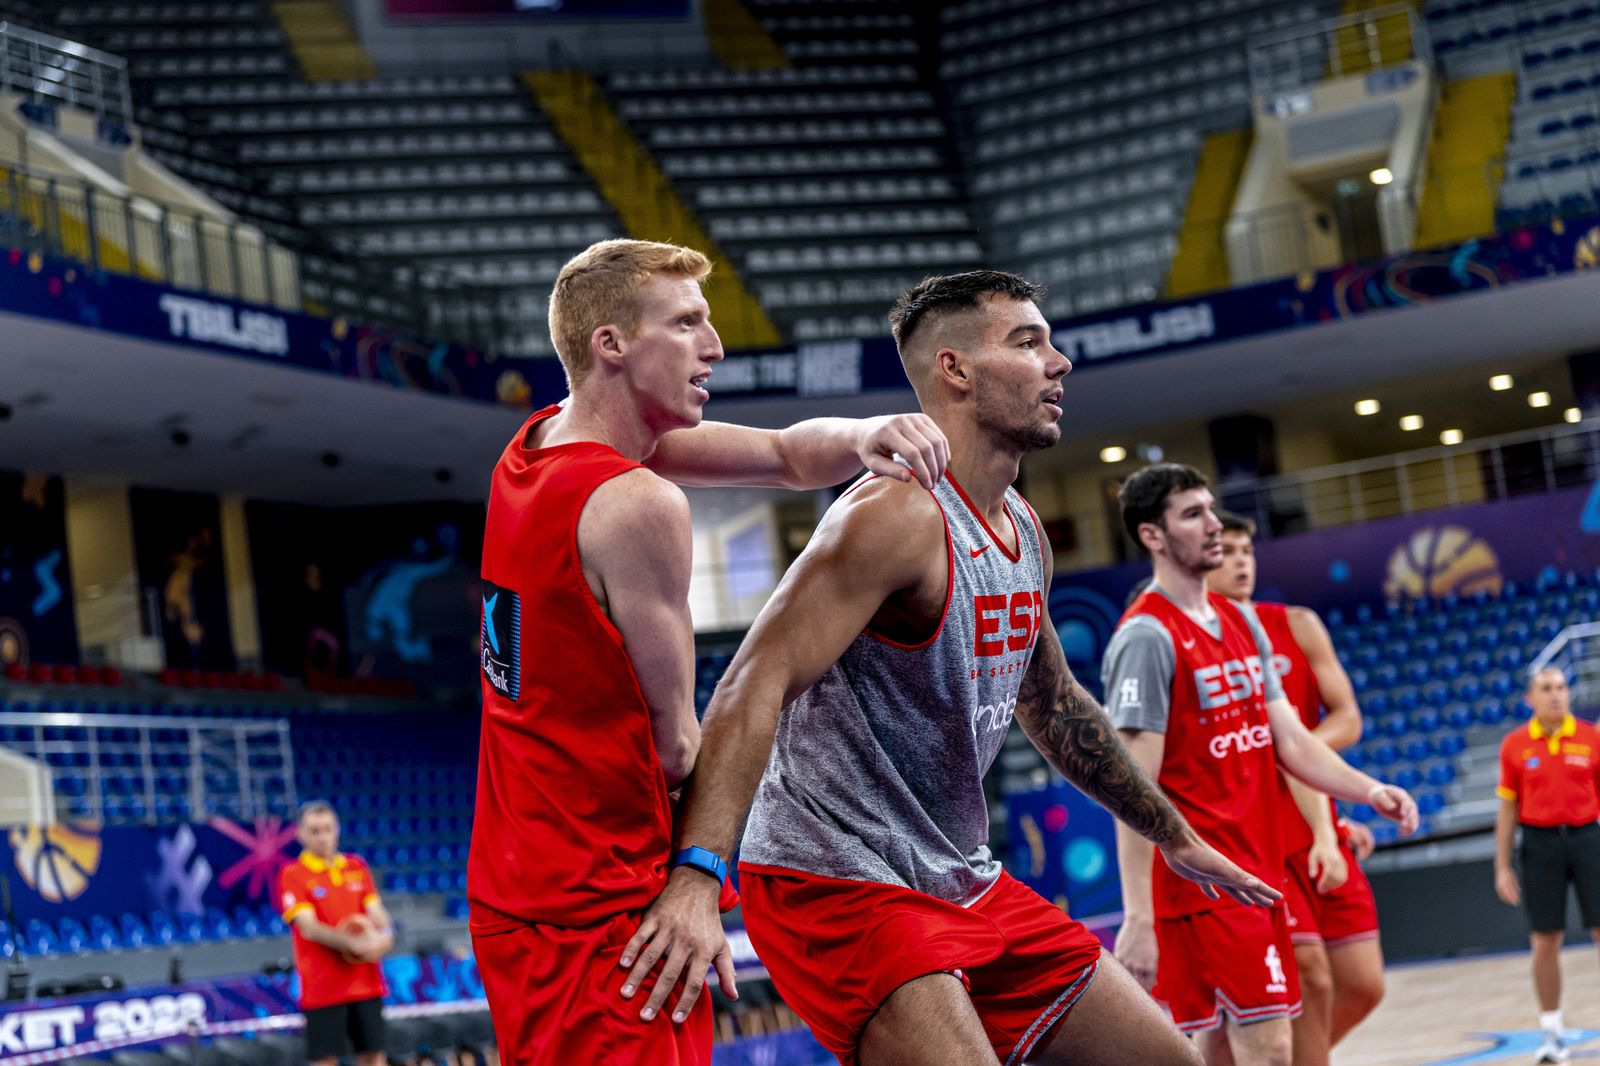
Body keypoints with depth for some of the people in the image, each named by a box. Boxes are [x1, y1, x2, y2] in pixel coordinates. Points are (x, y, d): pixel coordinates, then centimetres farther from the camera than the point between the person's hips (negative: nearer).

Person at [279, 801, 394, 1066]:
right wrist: (352, 943, -27)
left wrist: (382, 935, -18)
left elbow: (376, 912, 6)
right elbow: (309, 928, -14)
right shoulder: (292, 875, -4)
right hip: (322, 987, -4)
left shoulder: (357, 867, 11)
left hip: (366, 982, 4)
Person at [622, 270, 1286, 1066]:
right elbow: (756, 684, -29)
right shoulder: (899, 515, -19)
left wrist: (1173, 836, 31)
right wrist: (698, 876, -41)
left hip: (964, 881, 10)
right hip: (837, 886, -9)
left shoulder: (1023, 531, 10)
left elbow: (1053, 706, 25)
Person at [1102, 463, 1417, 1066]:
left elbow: (1290, 739, 16)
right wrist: (1138, 916, -21)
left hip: (1257, 871, 8)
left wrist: (1367, 791, -1)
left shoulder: (1241, 624, 14)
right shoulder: (1146, 637, -12)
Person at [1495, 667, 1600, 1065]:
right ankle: (1551, 1029, 12)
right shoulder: (1515, 745, 3)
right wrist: (1502, 867, 4)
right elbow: (1507, 810, 7)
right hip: (1539, 842, 0)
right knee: (1545, 940, 2)